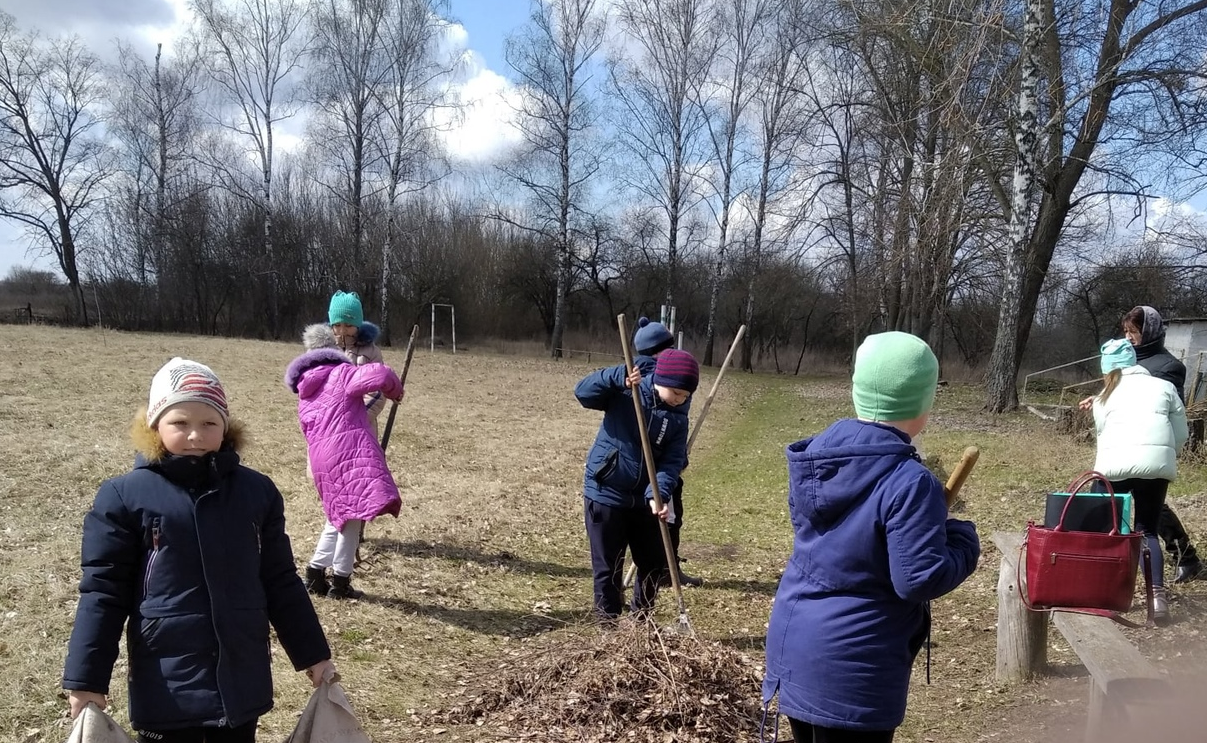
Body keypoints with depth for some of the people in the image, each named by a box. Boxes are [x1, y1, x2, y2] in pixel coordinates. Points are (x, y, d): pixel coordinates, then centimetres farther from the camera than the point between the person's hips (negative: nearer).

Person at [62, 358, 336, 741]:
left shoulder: (257, 491, 0)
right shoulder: (124, 496, -7)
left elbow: (280, 581, 7)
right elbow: (103, 591, -4)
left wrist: (313, 653, 9)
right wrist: (86, 679, -7)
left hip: (242, 682, 3)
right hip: (166, 690, -2)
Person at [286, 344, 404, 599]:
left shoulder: (305, 400, 26)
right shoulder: (341, 375, 8)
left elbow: (313, 434, 23)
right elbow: (380, 374, -6)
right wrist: (395, 390, 13)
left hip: (321, 460, 7)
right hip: (352, 453, -7)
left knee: (339, 517, 21)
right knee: (353, 517, 0)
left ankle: (315, 576, 25)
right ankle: (340, 583, 4)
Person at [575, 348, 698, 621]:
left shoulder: (678, 419, -1)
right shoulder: (625, 393, -10)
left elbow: (673, 462, -9)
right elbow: (583, 392, -20)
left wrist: (658, 494, -25)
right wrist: (619, 377, -34)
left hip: (643, 499, 5)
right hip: (605, 495, -4)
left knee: (654, 562, 15)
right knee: (608, 566, 5)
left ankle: (641, 618, 36)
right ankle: (609, 621, 22)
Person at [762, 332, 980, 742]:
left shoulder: (818, 450, 2)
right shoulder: (907, 483, -23)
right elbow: (920, 580, -22)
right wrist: (962, 536, -4)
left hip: (793, 643, 8)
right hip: (852, 669, -7)